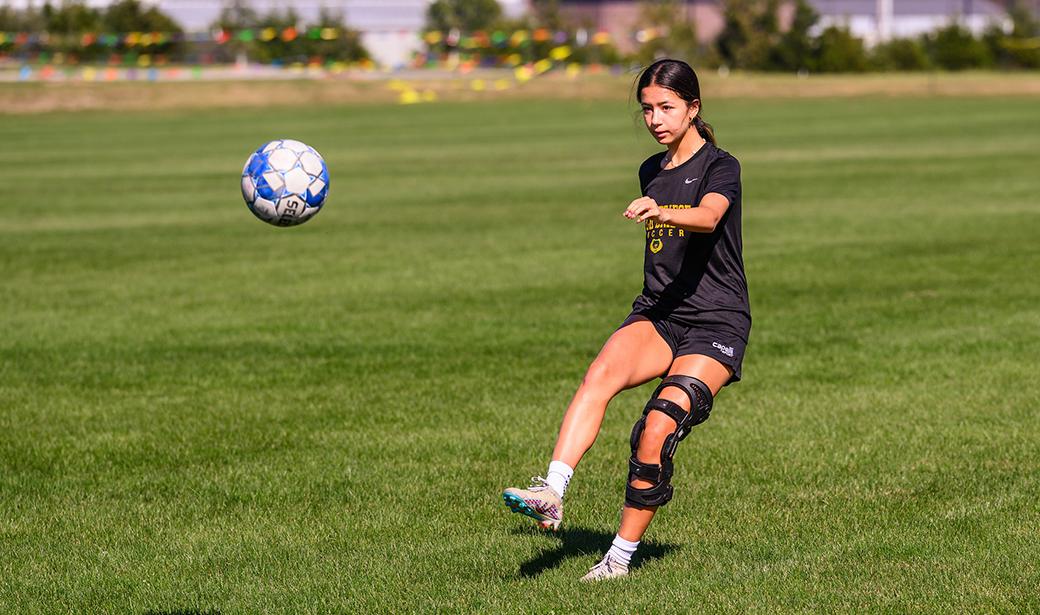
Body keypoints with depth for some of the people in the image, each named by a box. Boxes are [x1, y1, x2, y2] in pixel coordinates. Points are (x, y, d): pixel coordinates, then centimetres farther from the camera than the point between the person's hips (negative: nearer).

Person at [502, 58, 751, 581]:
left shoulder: (720, 167, -5)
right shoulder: (651, 172, 16)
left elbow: (708, 217, -29)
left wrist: (661, 212, -47)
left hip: (716, 324, -5)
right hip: (657, 316, 5)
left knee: (657, 430, -21)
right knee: (600, 374, -27)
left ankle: (621, 556, -8)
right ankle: (551, 493, -44)